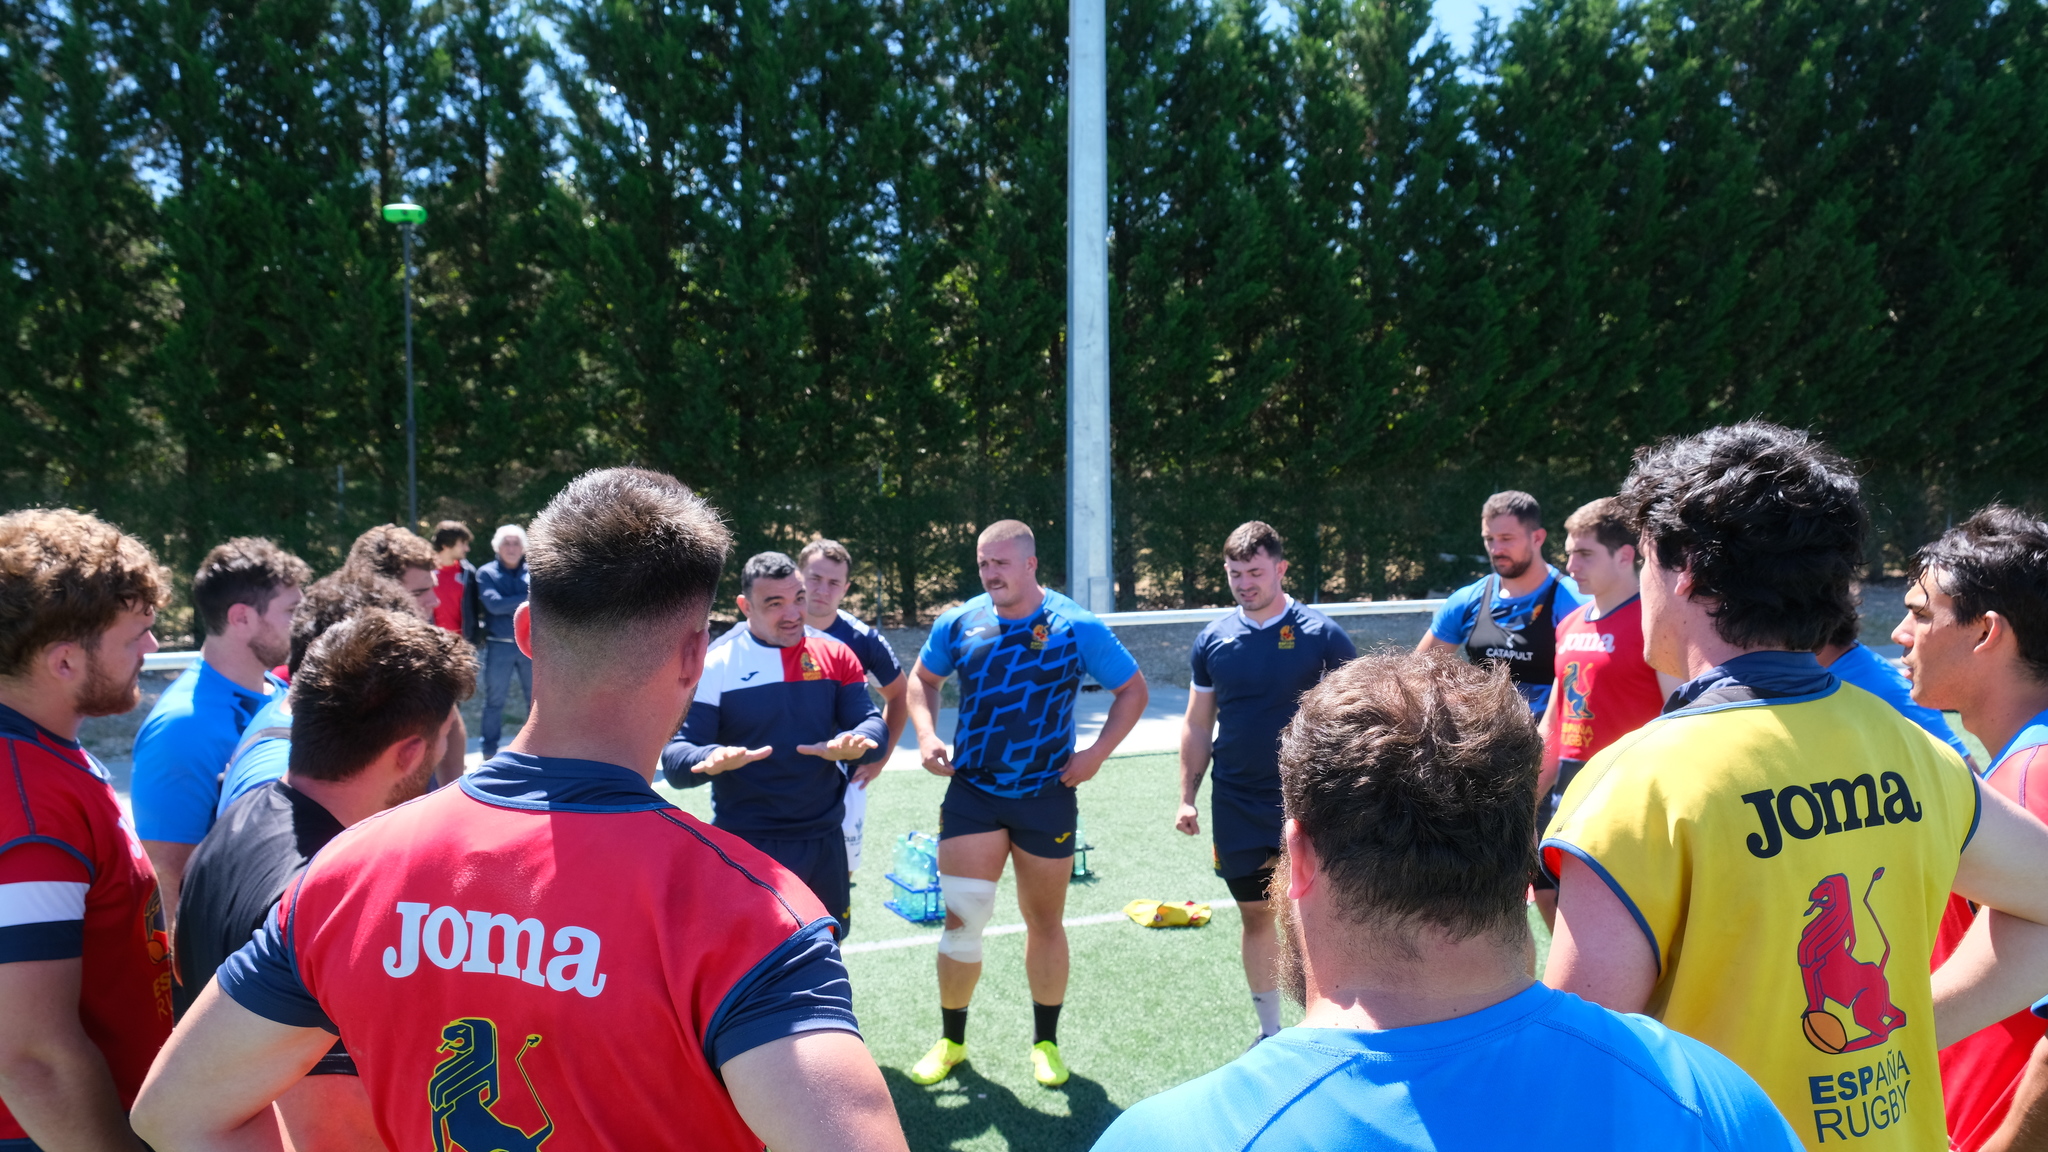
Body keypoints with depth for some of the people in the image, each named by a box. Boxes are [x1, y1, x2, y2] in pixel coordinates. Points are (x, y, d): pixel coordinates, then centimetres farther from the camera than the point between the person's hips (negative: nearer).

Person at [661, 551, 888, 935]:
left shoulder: (835, 655, 4)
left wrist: (852, 744, -26)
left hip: (825, 843, 4)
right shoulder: (715, 665, -6)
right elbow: (675, 756, -11)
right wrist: (712, 759, -35)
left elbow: (872, 724, -1)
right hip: (746, 848, -4)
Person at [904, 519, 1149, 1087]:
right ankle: (951, 1041, 20)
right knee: (960, 917, -3)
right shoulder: (959, 623, -1)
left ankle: (1046, 1043, 30)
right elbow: (922, 680, 15)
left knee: (1045, 921, 11)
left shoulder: (1077, 628, -8)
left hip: (1046, 795, -1)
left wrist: (1096, 753, -7)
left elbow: (1132, 689, 2)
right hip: (971, 791, 1)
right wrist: (927, 735, -2)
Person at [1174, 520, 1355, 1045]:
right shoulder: (1213, 639, 3)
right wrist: (1187, 797, 5)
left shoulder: (1321, 634, -7)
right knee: (1255, 915, 12)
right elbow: (1197, 725, 10)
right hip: (1235, 806, 3)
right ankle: (1269, 1031, 27)